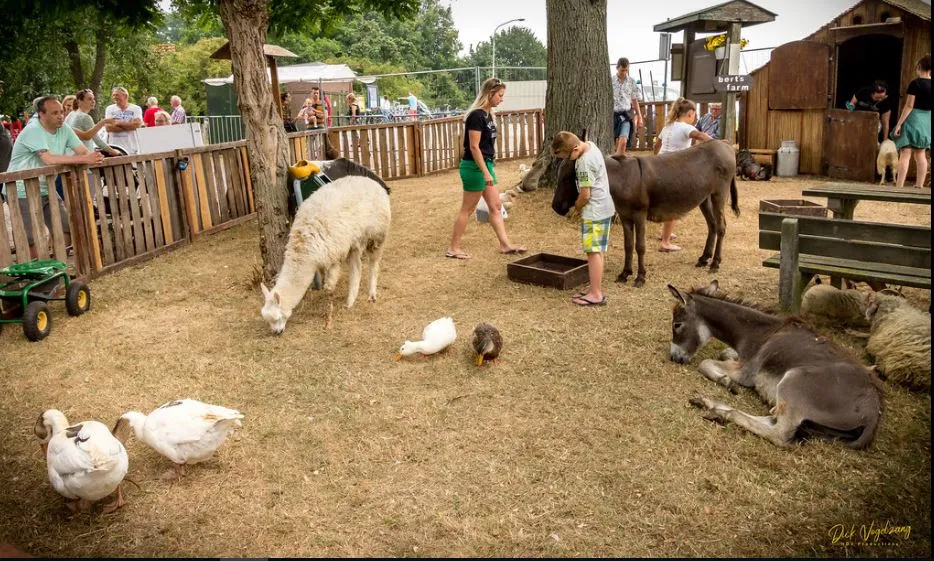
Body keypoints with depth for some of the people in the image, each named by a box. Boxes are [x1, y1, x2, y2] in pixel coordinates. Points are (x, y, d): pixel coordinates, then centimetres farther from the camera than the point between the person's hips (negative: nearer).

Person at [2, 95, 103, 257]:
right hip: (23, 193, -7)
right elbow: (49, 159, -33)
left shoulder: (64, 129, 2)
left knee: (67, 234, 5)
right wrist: (85, 159, -35)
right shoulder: (33, 130, -20)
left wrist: (93, 156, -28)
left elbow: (84, 151, -3)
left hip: (46, 190, 7)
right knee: (34, 243, -9)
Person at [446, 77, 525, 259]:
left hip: (486, 164, 9)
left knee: (495, 206, 10)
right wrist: (486, 173, -22)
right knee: (467, 209, -1)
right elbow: (474, 147, -21)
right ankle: (453, 248, 9)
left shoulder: (487, 114, 10)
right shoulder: (476, 115, -18)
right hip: (475, 167, -9)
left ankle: (505, 245, 16)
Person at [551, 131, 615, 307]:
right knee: (597, 251, 14)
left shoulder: (584, 163, -23)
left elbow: (585, 194, -20)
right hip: (603, 208, 10)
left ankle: (596, 294, -2)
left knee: (594, 251, -6)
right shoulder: (590, 145, 5)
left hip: (594, 212, -10)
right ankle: (596, 289, 22)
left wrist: (577, 207, -1)